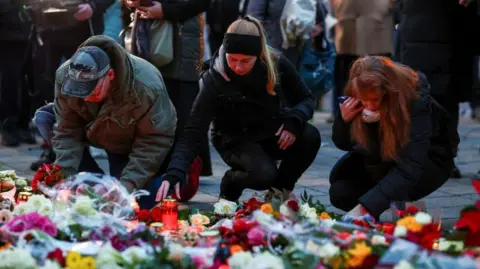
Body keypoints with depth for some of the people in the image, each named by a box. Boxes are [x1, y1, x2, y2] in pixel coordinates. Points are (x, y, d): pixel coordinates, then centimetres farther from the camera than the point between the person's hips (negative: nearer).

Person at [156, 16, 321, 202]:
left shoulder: (276, 64, -20)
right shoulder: (214, 80, -27)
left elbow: (306, 99, -6)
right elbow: (193, 133, -30)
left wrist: (294, 120, -30)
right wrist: (174, 174, -45)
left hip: (272, 133, 3)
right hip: (236, 140, -3)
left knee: (310, 137, -28)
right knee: (264, 174, -33)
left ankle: (280, 188, 0)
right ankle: (231, 182, 4)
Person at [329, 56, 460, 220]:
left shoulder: (416, 98, -35)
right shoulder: (356, 101, -21)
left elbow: (410, 166, -42)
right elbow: (343, 144, -6)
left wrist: (365, 206, -52)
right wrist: (344, 120, -30)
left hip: (430, 155, -5)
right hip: (382, 157, 5)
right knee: (340, 193, -18)